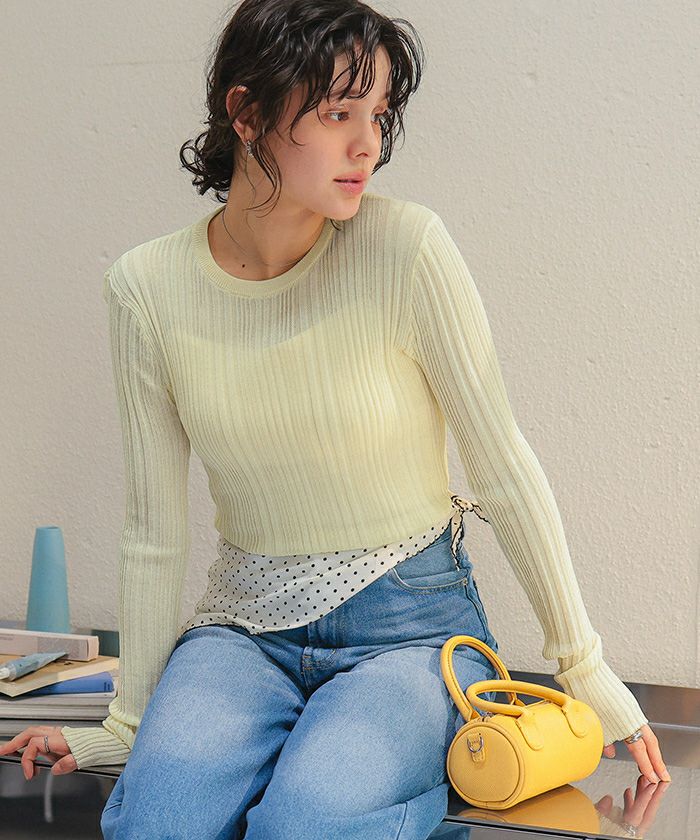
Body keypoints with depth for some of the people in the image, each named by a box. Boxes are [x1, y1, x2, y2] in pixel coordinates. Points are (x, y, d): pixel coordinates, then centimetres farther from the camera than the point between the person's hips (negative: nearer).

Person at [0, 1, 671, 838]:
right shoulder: (147, 287, -6)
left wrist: (583, 664, -3)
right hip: (245, 623, 2)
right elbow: (154, 530, 1)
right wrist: (127, 724, 6)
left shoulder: (406, 247, -14)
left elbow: (503, 467, -8)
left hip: (411, 624, -1)